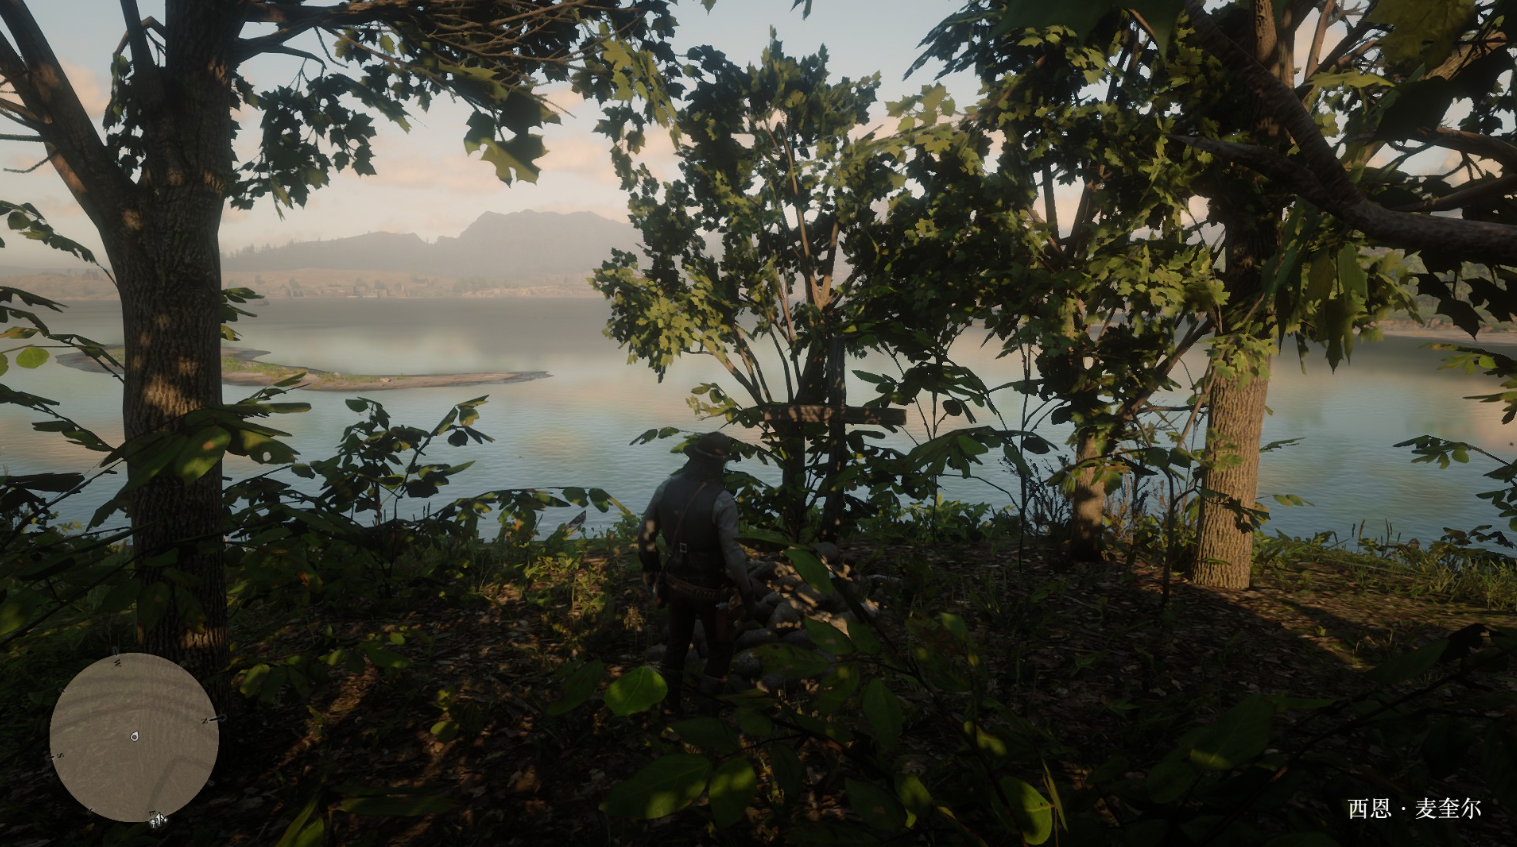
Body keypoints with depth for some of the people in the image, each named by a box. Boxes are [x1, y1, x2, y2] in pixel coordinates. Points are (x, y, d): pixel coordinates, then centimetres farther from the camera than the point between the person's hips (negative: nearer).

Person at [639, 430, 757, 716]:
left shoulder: (667, 487, -9)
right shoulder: (721, 501, -25)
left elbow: (646, 536, 0)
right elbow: (732, 553, -24)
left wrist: (650, 569, 16)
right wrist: (746, 591, -11)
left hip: (675, 582, 5)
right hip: (710, 589, -5)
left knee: (677, 642, 25)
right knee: (720, 647, 17)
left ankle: (669, 703, 36)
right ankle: (708, 708, 21)